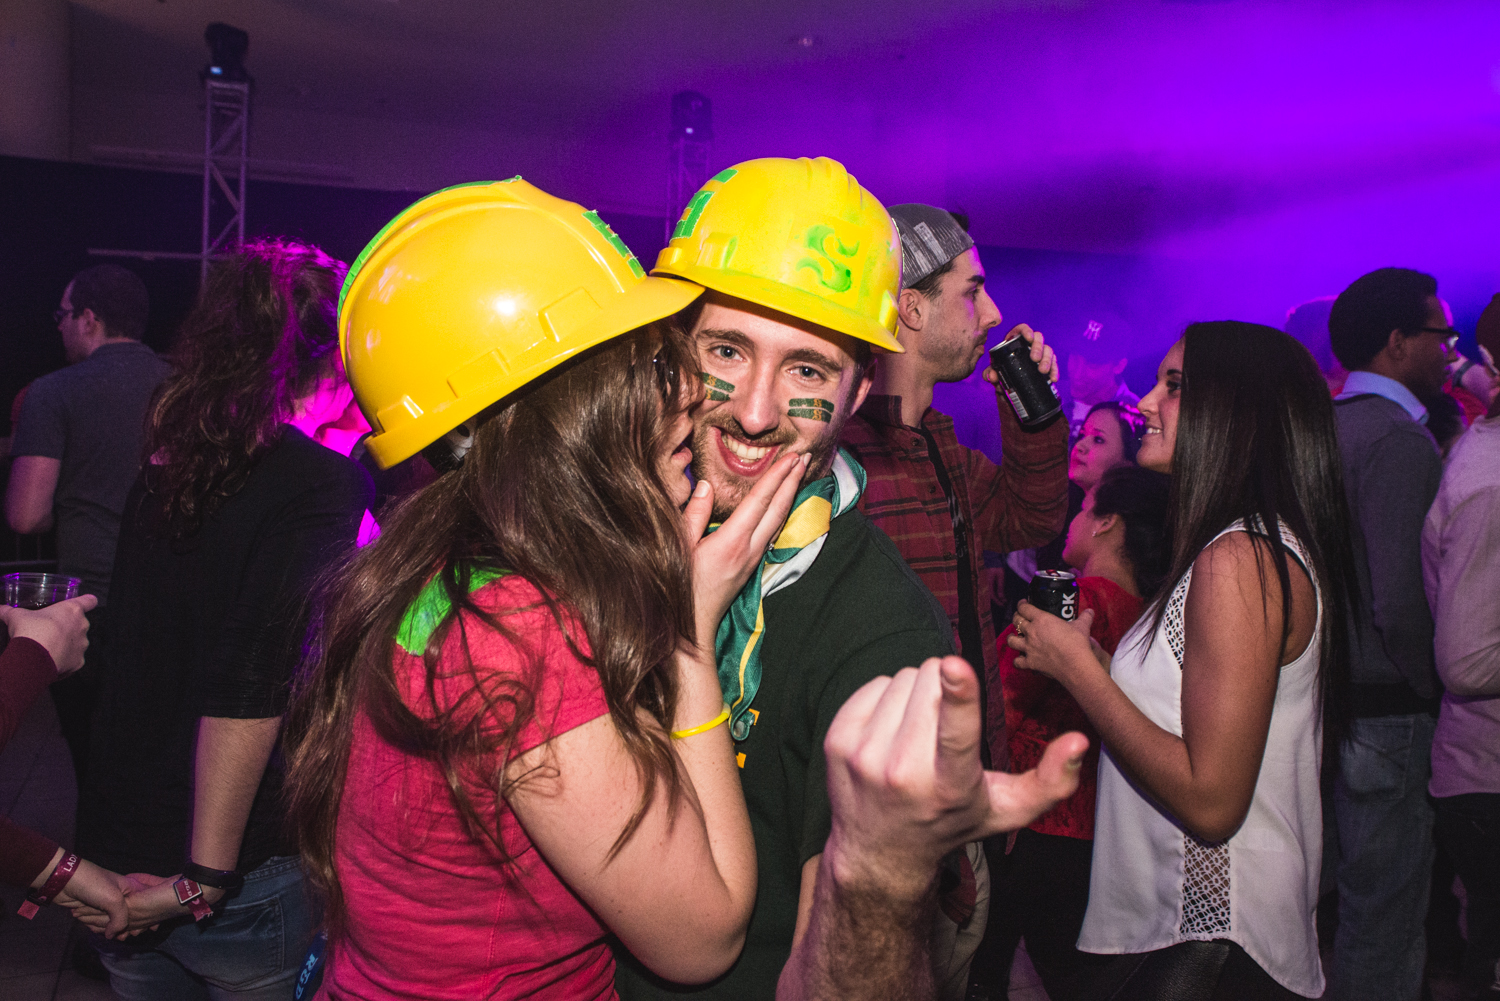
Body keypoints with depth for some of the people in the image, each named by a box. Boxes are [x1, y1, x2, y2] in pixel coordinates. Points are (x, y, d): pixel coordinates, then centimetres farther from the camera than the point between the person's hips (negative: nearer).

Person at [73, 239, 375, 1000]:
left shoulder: (161, 470, 3)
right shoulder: (325, 482, -18)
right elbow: (249, 687, -24)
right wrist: (204, 875, -20)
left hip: (117, 852, 6)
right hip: (243, 875, -6)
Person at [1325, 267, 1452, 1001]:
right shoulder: (1399, 437, -16)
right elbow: (1400, 603, -23)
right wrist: (1430, 692, -8)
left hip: (1329, 700, 9)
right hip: (1385, 714, -9)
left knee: (1350, 902, 21)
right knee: (1385, 924, 3)